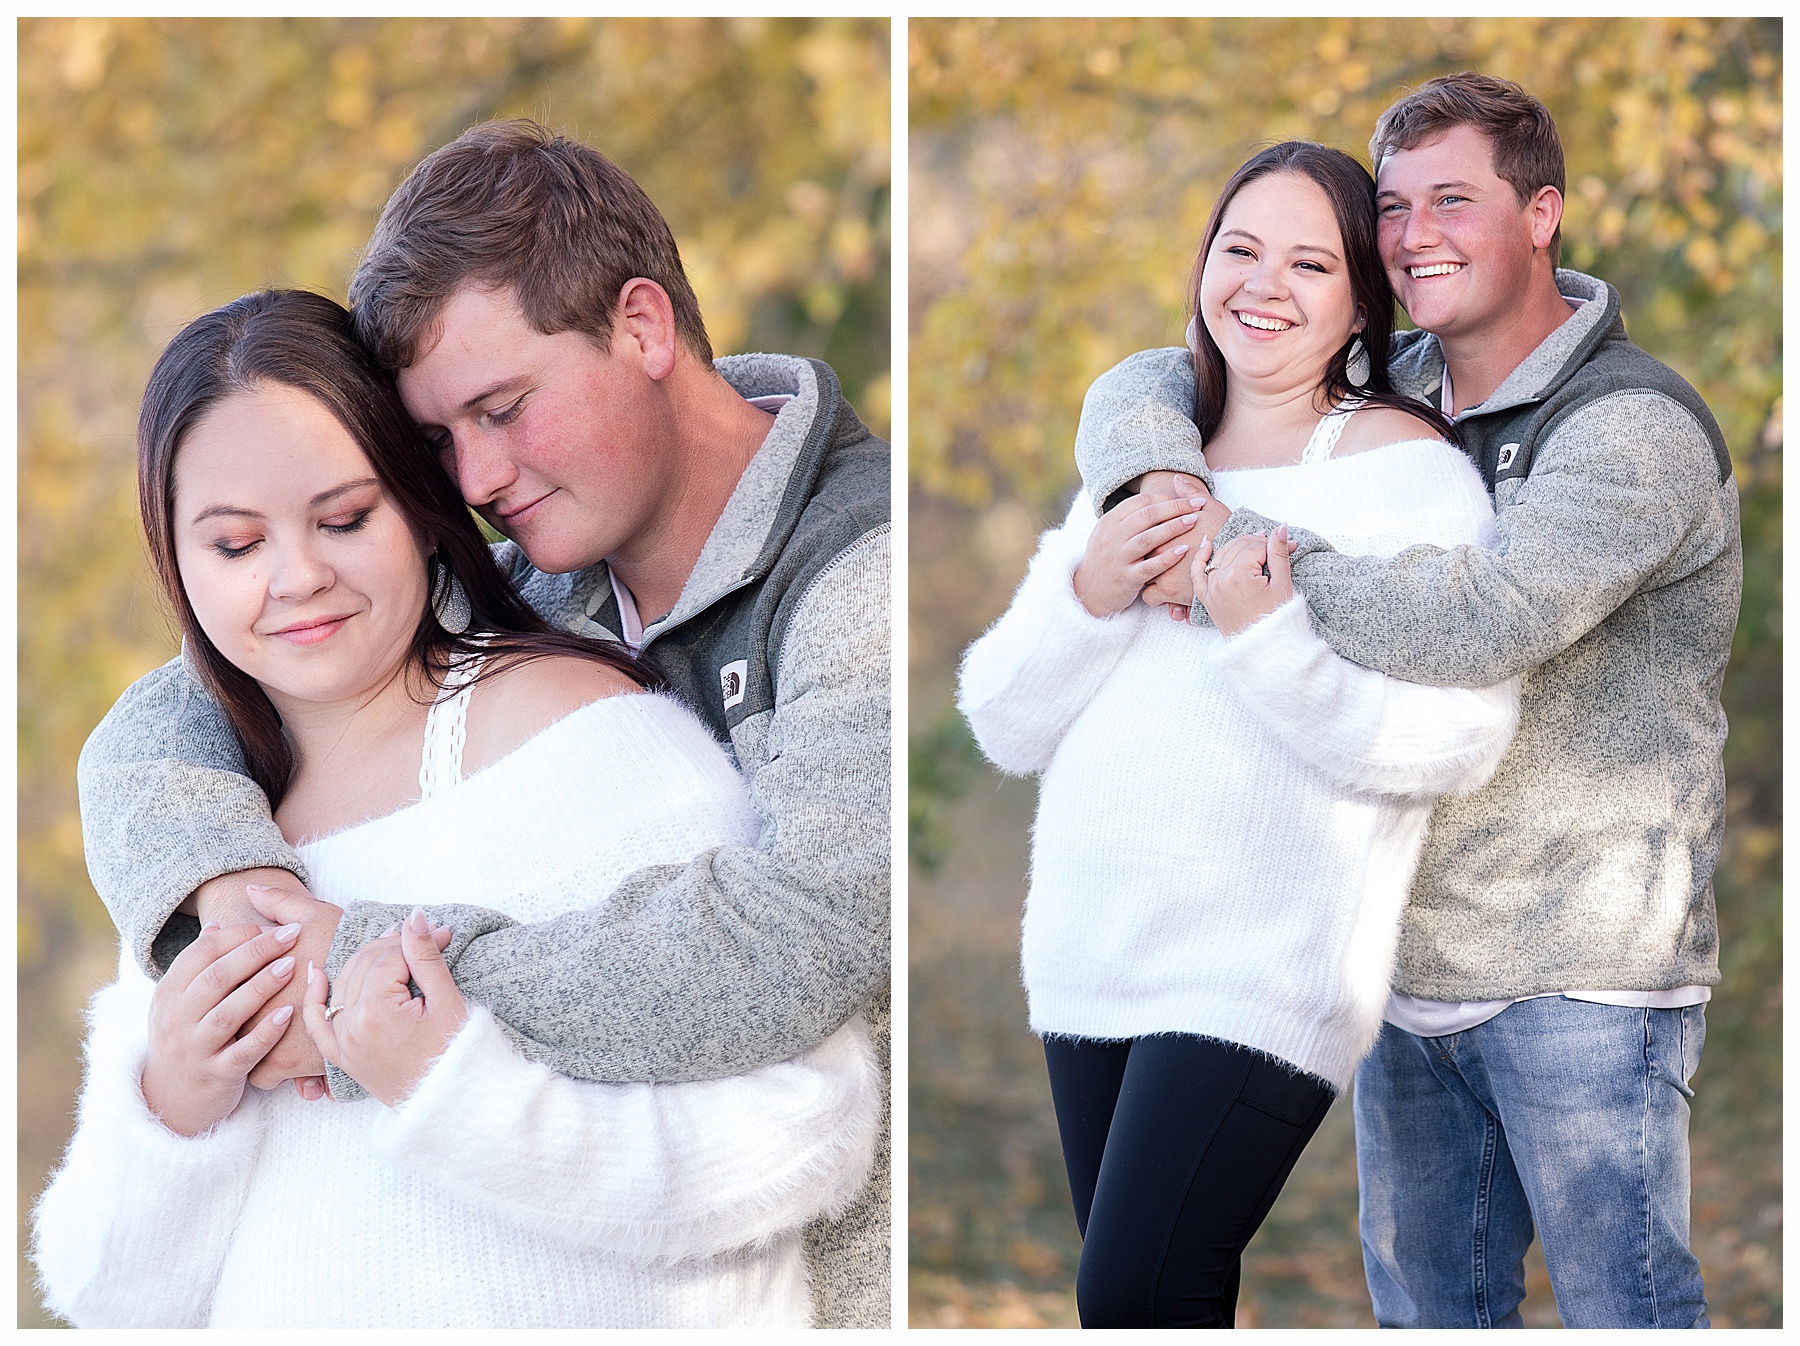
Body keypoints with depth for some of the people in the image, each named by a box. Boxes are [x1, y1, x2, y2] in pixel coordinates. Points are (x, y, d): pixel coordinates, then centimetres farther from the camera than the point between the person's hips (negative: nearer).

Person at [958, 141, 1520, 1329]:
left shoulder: (1402, 464, -4)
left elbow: (1462, 736, -16)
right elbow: (1007, 728, 10)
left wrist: (1267, 640, -25)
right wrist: (1087, 597, -8)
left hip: (1261, 969, -7)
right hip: (1089, 956, 7)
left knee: (1139, 1299, -16)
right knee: (1133, 1289, 11)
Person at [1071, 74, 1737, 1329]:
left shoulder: (1637, 430, -16)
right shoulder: (1387, 389, 8)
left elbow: (1483, 617, -32)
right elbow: (1148, 387, 9)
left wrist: (1240, 557, -23)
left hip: (1584, 976, -7)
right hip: (1410, 957, 7)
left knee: (1623, 1301, -2)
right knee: (1426, 1303, 16)